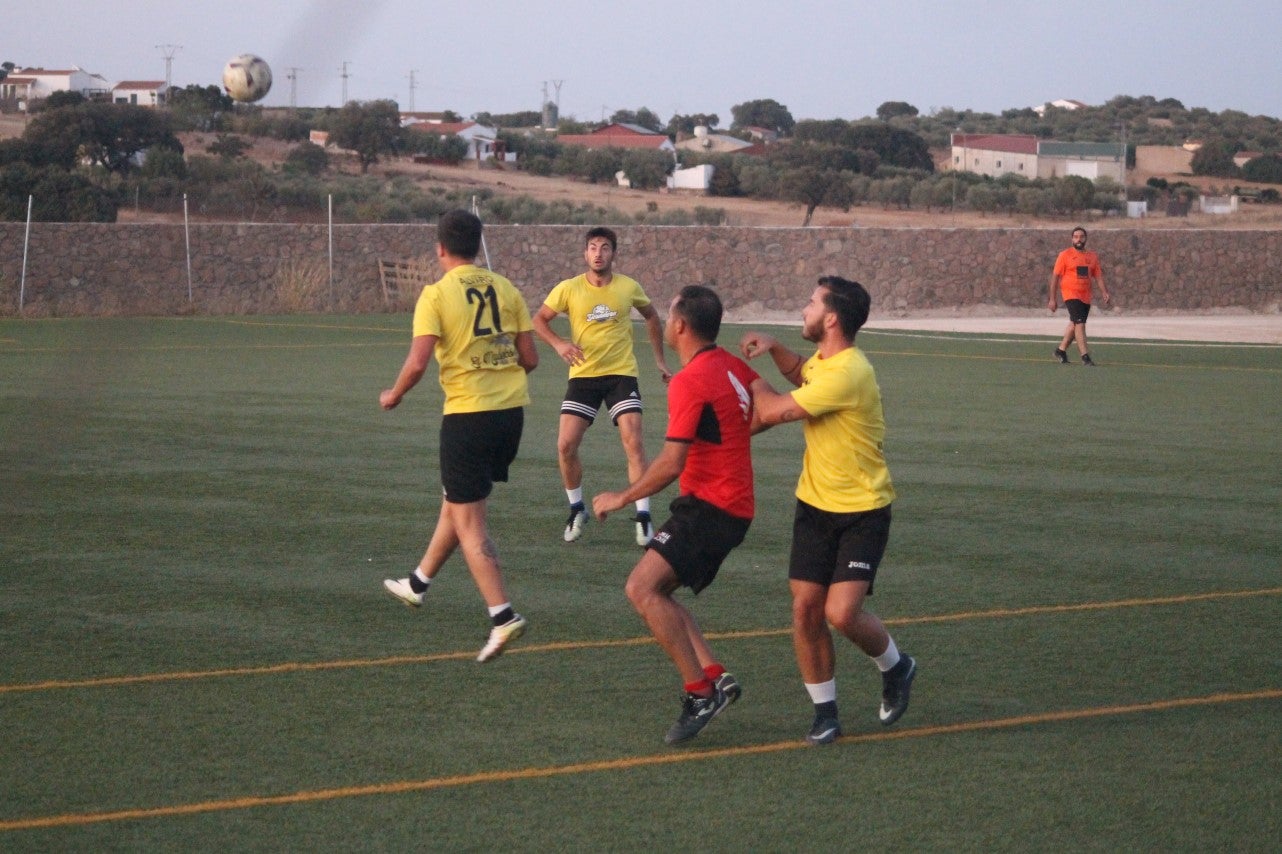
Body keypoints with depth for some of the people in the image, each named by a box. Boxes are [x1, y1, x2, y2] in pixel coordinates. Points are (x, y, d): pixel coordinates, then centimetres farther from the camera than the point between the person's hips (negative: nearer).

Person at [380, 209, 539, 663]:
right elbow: (530, 358, 6)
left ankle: (503, 616, -10)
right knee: (457, 501, 23)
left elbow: (418, 362, -16)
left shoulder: (436, 295, -9)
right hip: (510, 409, 6)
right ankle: (418, 583, 41)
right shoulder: (506, 289, 6)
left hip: (467, 414, -6)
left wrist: (393, 397, 3)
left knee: (469, 522, 0)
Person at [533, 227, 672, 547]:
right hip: (583, 376, 1)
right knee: (566, 445, -7)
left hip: (621, 374, 0)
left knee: (633, 442, -13)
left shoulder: (628, 287, -1)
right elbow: (539, 319, 3)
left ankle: (643, 516, -7)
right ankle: (576, 509, 16)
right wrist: (558, 343, -16)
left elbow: (651, 316, 17)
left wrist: (660, 360, 17)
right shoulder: (569, 289, -5)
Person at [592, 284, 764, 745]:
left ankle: (700, 693, -17)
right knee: (656, 593, 14)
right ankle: (715, 675, 5)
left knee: (642, 587, -17)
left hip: (708, 507, -10)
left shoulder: (690, 382, -17)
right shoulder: (733, 367, 9)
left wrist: (621, 497, -9)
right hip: (733, 504, 10)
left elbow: (670, 465, -20)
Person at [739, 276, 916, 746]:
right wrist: (772, 347, 12)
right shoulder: (823, 359, 4)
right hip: (816, 504, 8)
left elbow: (771, 411, -20)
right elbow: (801, 373, 32)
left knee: (841, 611, -16)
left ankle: (895, 668, 14)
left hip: (863, 512, -8)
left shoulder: (847, 373, -25)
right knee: (806, 609, -1)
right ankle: (825, 711, 12)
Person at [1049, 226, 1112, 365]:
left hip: (1086, 297, 5)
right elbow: (1055, 277, -1)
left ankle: (1061, 351, 27)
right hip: (1071, 295, -5)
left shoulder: (1092, 257, 11)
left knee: (1074, 325, 12)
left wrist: (1104, 293, -4)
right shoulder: (1065, 255, -2)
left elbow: (1098, 276, 12)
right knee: (1079, 323, -15)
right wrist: (1052, 299, -4)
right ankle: (1085, 356, -16)